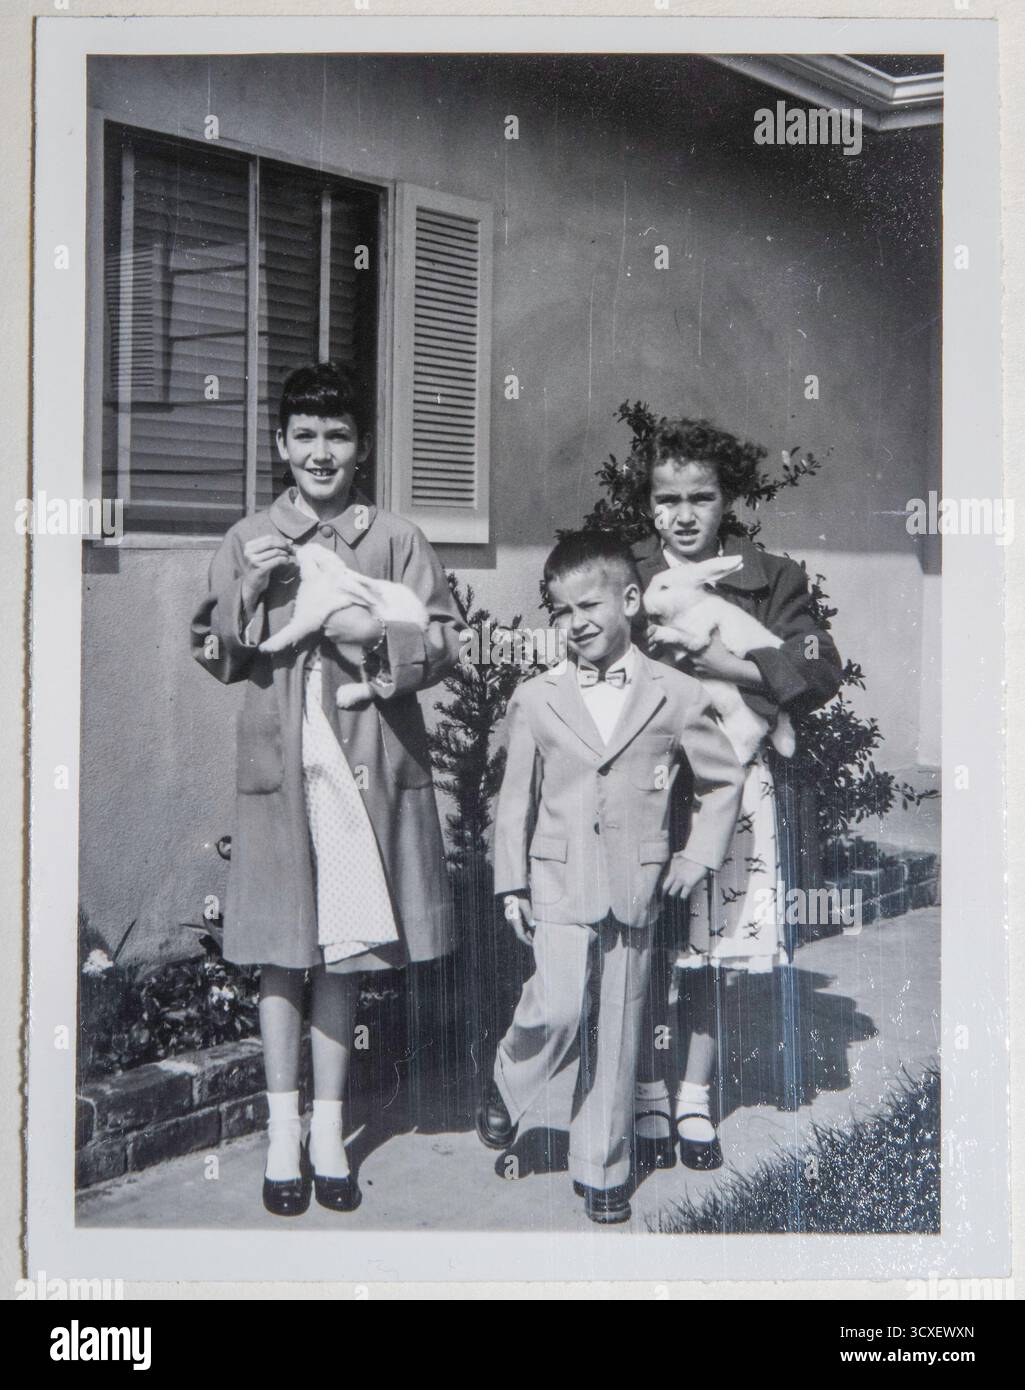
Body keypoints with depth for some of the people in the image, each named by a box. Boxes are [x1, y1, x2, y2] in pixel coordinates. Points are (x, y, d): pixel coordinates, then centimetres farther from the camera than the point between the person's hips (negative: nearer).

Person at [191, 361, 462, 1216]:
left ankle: (329, 1132, 19)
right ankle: (284, 1134, 16)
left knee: (345, 950, 7)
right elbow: (215, 659, 7)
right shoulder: (249, 542, 7)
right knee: (283, 952, 3)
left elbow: (446, 643, 5)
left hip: (369, 761, 0)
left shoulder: (396, 541, 5)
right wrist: (249, 592, -9)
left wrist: (380, 634, -12)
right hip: (280, 764, 0)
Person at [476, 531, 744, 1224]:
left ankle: (603, 1170, 20)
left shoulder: (677, 696, 1)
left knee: (617, 1032, 7)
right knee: (558, 1008, -17)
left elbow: (725, 779, 12)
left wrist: (698, 857, 6)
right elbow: (516, 798, 8)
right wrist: (512, 884, 5)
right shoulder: (536, 699, 3)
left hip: (636, 888, 1)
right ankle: (508, 1089, 14)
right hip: (560, 883, 0)